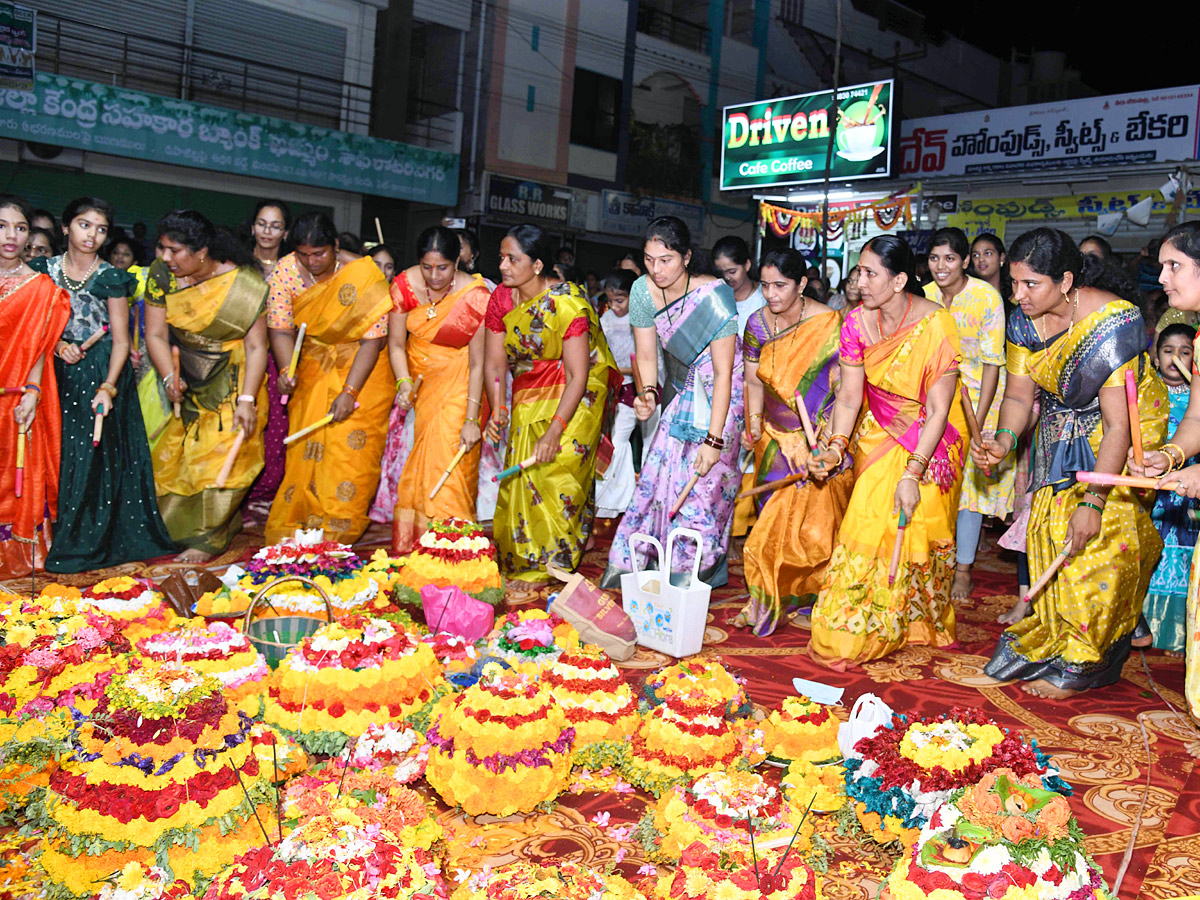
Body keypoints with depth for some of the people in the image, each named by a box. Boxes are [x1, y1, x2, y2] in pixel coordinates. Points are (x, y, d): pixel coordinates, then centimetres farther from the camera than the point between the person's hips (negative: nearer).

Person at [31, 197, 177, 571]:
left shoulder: (112, 279, -3)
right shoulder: (45, 270, 4)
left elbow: (121, 339, -5)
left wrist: (107, 387, -16)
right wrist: (59, 346, -11)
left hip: (102, 371, -2)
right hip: (59, 372, 3)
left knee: (96, 452, -2)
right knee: (62, 452, 3)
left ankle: (91, 541, 9)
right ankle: (65, 534, 14)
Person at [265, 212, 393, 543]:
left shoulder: (363, 275, -23)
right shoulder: (285, 272, -12)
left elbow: (372, 340, -22)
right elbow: (281, 329, -9)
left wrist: (350, 392, -27)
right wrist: (286, 370, -29)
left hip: (363, 368, -3)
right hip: (312, 367, 4)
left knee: (350, 448, -8)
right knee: (305, 448, 2)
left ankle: (338, 532, 3)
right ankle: (294, 526, 14)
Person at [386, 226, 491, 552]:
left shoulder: (475, 296, -22)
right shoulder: (404, 285, -12)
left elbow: (477, 362, -20)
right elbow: (396, 343, -3)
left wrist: (471, 419, -22)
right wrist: (404, 384, -21)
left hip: (459, 383, -3)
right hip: (419, 376, 3)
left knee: (449, 464, -10)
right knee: (416, 462, 0)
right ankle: (409, 546, 11)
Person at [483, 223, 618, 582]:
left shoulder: (566, 303, -23)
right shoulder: (501, 298, -6)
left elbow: (578, 375, -24)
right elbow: (495, 363, -2)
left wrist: (554, 431, -30)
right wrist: (497, 408, -17)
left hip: (575, 395, -5)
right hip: (529, 394, 5)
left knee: (555, 472, -9)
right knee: (519, 475, 2)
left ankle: (548, 565, 4)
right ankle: (516, 560, 16)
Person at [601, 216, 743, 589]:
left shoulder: (713, 295, -25)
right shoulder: (643, 291, -10)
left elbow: (724, 373, -25)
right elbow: (647, 356, -2)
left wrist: (714, 439, -27)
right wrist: (648, 393, -24)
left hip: (726, 393, -5)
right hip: (686, 391, 5)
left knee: (706, 482, -8)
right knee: (659, 472, -1)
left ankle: (701, 572, 6)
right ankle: (629, 564, 7)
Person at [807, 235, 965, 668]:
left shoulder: (936, 324, -24)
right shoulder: (858, 322, -11)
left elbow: (939, 409, -24)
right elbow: (848, 396, -8)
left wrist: (912, 474, -28)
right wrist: (835, 447, -24)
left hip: (930, 439, -3)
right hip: (878, 435, 4)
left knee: (913, 527, -3)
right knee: (867, 525, 1)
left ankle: (916, 624, 21)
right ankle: (852, 629, 19)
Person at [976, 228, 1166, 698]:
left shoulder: (1113, 322, -31)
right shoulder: (1024, 320, -12)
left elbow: (1118, 426, -31)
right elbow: (1018, 395, -5)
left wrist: (1094, 501, -31)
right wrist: (1003, 440, -26)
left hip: (1122, 430, -6)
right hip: (1062, 428, 6)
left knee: (1101, 539, -9)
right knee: (1049, 528, 3)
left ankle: (1083, 665, 4)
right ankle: (1044, 642, 18)